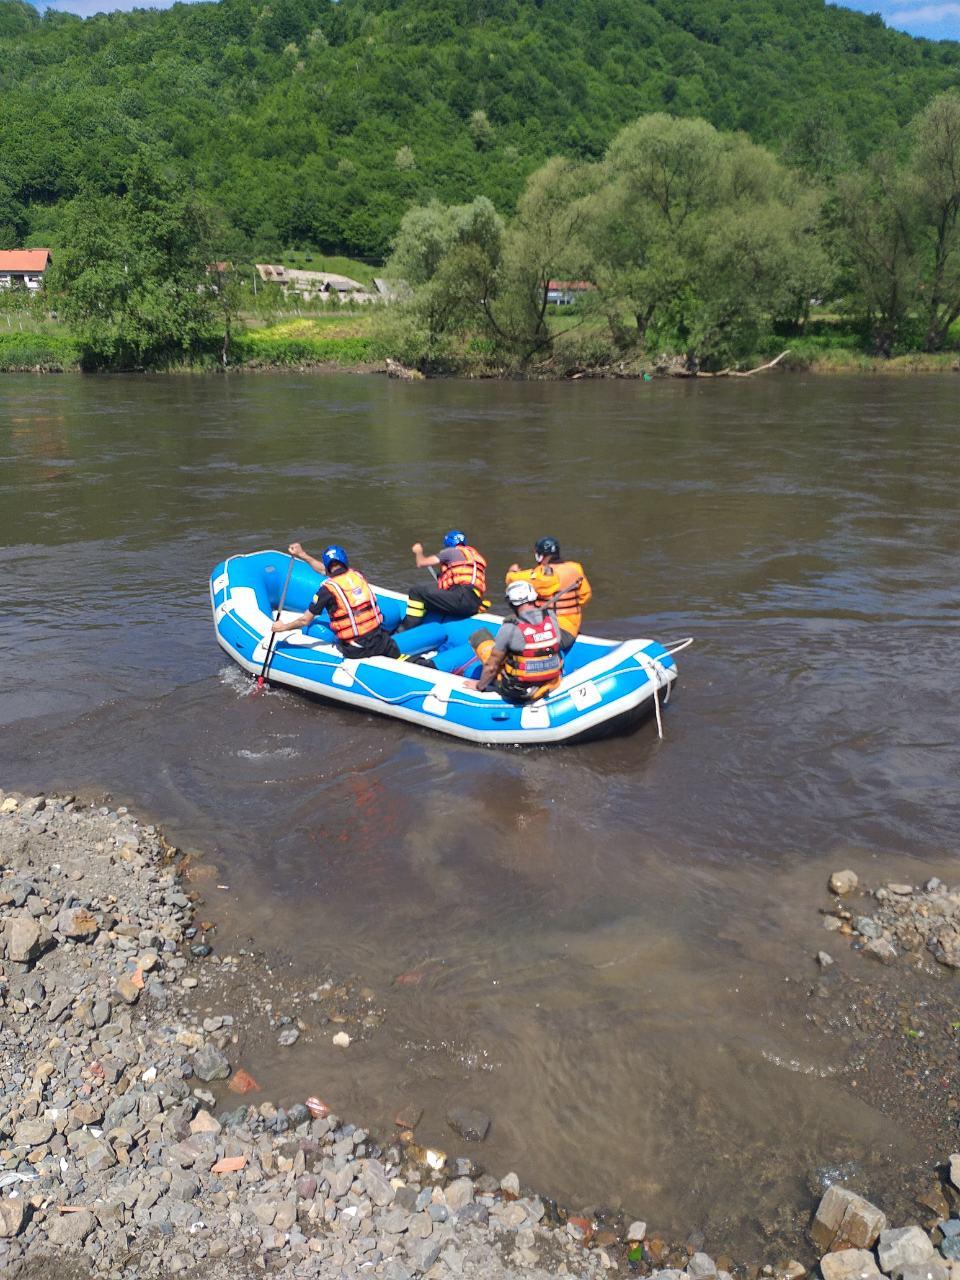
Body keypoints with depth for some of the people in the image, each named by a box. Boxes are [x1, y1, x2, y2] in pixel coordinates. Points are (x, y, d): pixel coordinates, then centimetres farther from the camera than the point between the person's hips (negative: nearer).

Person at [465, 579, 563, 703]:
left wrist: (479, 686, 6)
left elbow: (491, 667, -13)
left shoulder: (510, 628, -22)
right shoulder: (552, 617, -10)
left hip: (517, 693, -5)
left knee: (479, 636, 7)